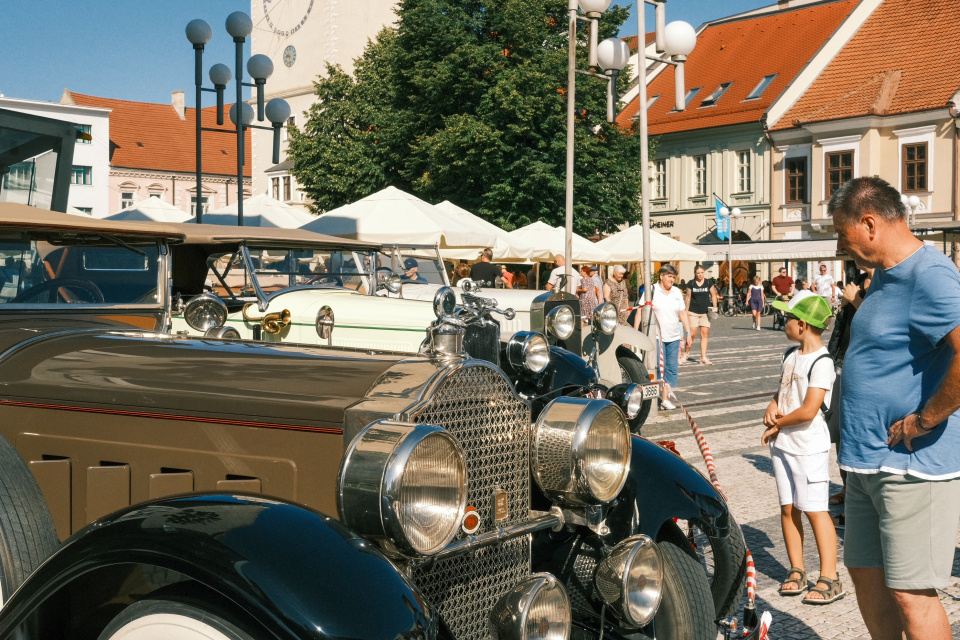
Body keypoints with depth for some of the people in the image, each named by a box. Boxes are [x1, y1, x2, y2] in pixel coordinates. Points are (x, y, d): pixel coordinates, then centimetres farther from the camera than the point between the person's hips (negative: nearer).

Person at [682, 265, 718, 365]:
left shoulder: (709, 283, 4)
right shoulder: (691, 284, 1)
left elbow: (713, 295, 9)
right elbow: (688, 297, 5)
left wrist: (715, 307, -3)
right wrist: (686, 310, 2)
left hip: (705, 312, 2)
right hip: (693, 312, -2)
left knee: (705, 334, 1)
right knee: (692, 334, -5)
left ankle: (703, 357, 4)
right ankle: (686, 353, 15)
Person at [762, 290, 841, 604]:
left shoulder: (821, 362, -16)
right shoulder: (789, 355, 10)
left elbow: (808, 411, -21)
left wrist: (777, 424, -8)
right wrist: (772, 406, -1)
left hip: (809, 446, -8)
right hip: (782, 444, 8)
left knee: (815, 509, -6)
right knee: (788, 508, 10)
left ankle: (829, 579, 0)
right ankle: (796, 571, 20)